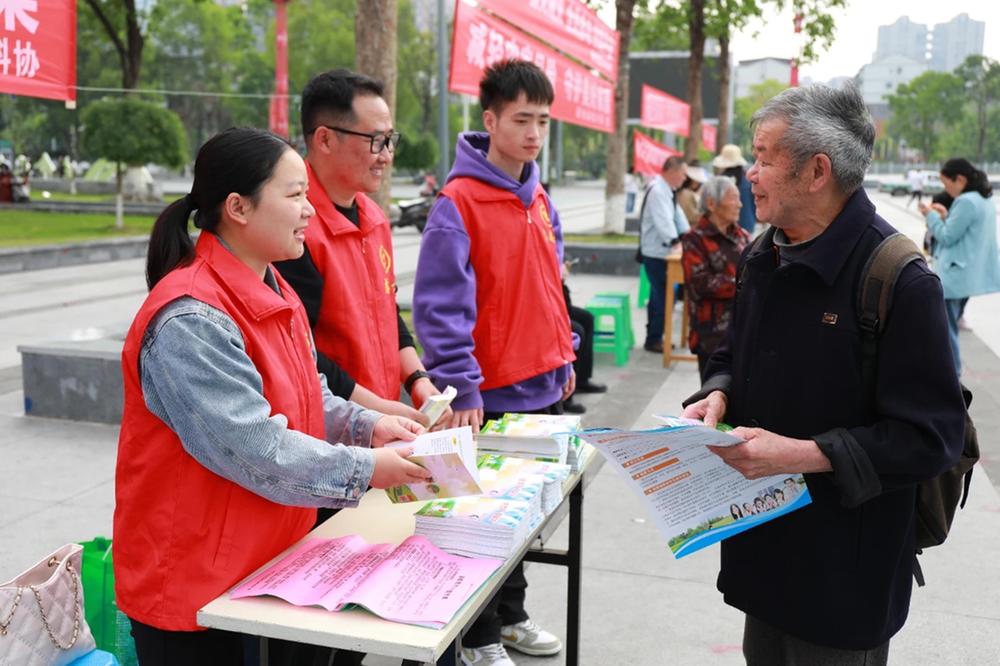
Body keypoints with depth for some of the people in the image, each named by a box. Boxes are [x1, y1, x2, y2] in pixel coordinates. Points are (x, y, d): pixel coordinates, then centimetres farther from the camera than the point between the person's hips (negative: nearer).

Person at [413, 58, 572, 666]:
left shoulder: (540, 200, 10)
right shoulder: (458, 203, -14)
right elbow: (441, 305, -19)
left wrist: (564, 357, 16)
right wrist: (462, 388, -22)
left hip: (543, 388, 7)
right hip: (491, 396, -7)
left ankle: (510, 614, 38)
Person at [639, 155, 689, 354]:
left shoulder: (667, 190, 15)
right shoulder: (657, 191, -18)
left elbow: (677, 214, 17)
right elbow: (663, 221, -27)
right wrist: (676, 241, -33)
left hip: (661, 252, 11)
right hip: (655, 253, -11)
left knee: (659, 295, 16)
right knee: (663, 296, -7)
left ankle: (654, 337, 26)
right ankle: (654, 339, 2)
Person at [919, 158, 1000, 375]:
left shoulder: (966, 202, -20)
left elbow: (948, 237, -16)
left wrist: (932, 216, -4)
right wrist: (946, 216, 8)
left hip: (955, 275, -11)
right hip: (970, 273, 11)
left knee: (946, 328, -3)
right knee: (950, 324, 21)